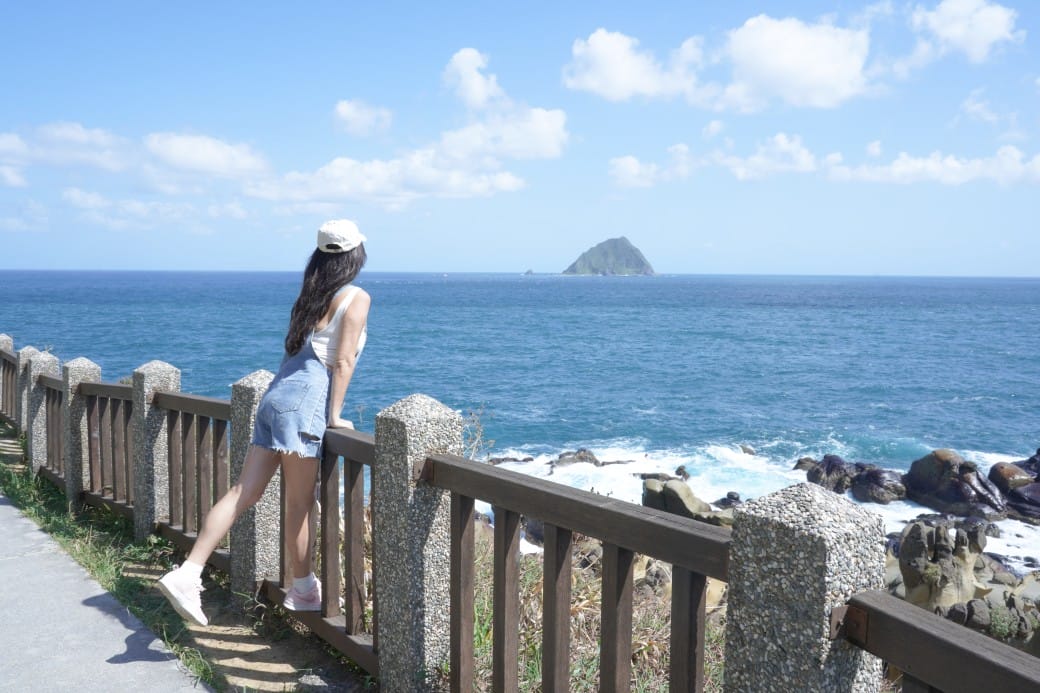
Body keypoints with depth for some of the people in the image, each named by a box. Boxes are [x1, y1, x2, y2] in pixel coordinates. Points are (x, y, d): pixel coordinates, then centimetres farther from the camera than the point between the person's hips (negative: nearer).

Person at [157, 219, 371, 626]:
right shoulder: (356, 298, -2)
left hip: (276, 395, 7)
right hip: (303, 403, -7)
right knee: (300, 504, 4)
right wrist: (335, 415, -6)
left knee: (243, 493, 4)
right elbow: (343, 361, -9)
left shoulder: (311, 295, 20)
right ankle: (304, 590, 18)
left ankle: (187, 574, -3)